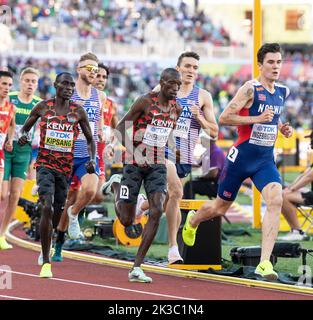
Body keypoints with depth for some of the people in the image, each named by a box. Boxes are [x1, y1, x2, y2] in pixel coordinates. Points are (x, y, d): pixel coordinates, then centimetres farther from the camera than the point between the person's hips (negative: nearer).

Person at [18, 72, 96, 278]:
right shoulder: (43, 107, 0)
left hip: (65, 167, 3)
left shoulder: (78, 112, 3)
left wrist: (92, 160, -5)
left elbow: (90, 139, 12)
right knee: (47, 208, -20)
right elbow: (25, 127, 13)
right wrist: (24, 136, -11)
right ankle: (46, 262, -18)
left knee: (58, 211, 12)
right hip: (45, 164, -3)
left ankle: (48, 240, 47)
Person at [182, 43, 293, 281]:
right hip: (242, 156, -5)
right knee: (220, 207, 12)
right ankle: (192, 221, 49)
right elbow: (224, 118, -18)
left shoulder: (283, 92, 8)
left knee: (276, 200, -21)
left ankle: (264, 262, -23)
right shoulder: (250, 89, -14)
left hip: (266, 159, 5)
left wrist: (281, 127, 8)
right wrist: (257, 119, -24)